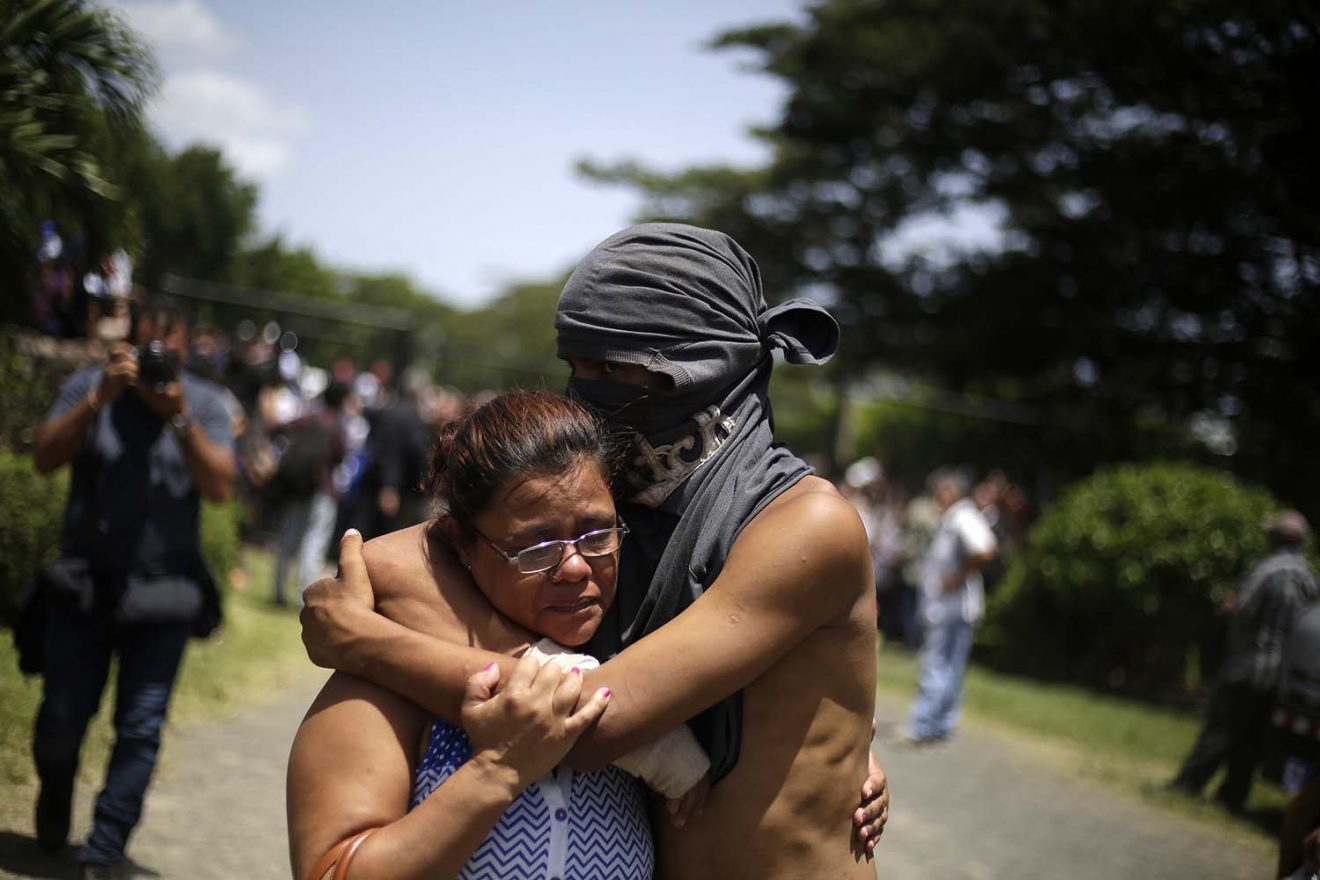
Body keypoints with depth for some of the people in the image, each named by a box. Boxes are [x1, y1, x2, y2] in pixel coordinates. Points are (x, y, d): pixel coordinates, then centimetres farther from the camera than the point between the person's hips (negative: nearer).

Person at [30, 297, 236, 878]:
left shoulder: (204, 404, 1)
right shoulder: (89, 386, 1)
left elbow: (220, 487, -10)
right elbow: (45, 457, -9)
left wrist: (179, 417, -21)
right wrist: (100, 399, -19)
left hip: (161, 593, 0)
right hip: (83, 583, 1)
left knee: (140, 727, -4)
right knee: (61, 716, 6)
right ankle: (52, 810, 35)